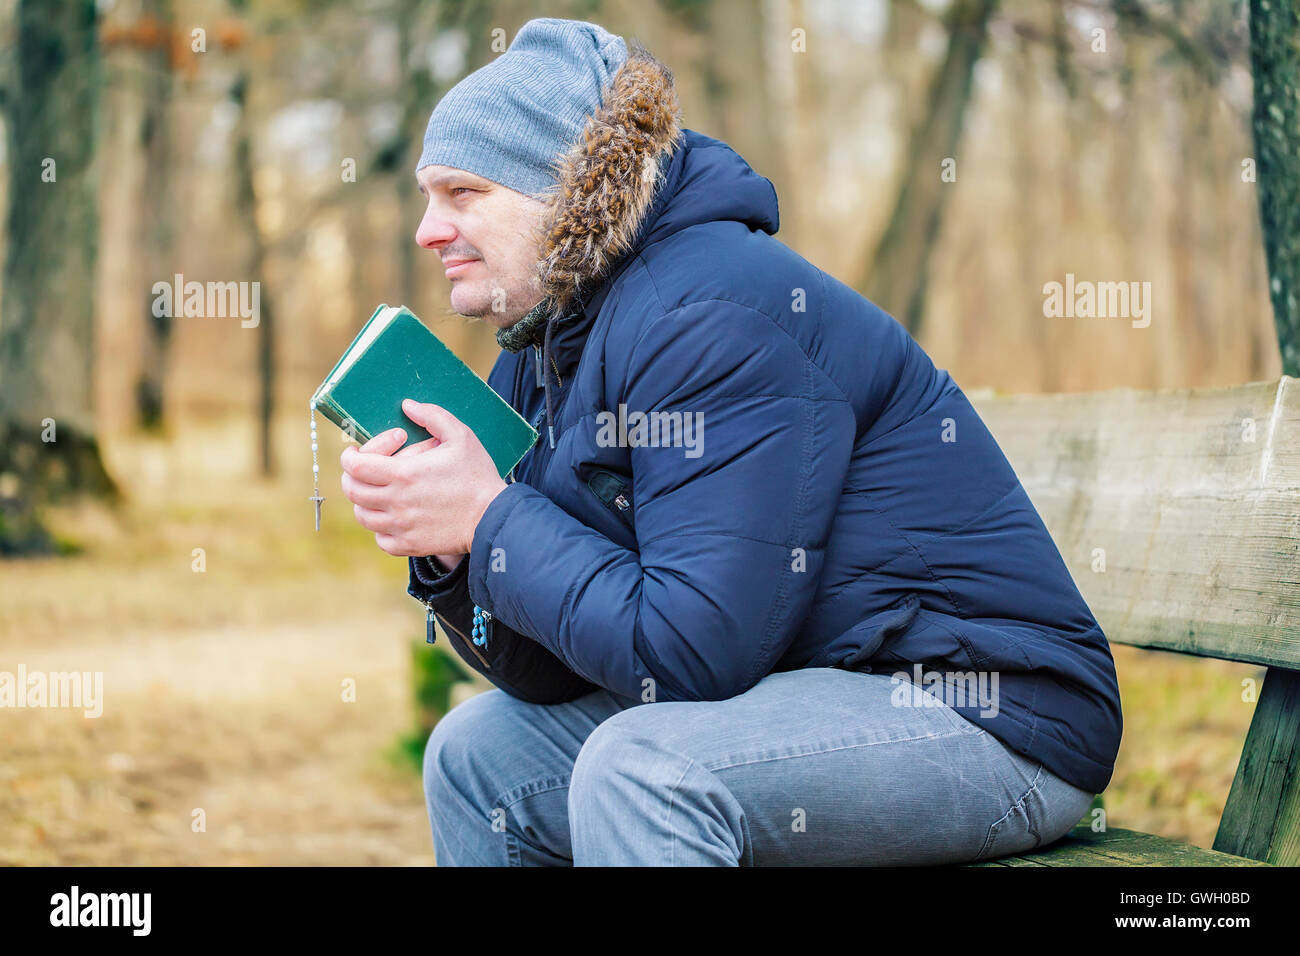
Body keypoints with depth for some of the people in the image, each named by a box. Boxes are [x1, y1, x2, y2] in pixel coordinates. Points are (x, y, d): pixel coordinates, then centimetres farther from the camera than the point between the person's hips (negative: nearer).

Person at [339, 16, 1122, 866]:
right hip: (805, 692, 10)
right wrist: (448, 546, -10)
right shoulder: (551, 346, 8)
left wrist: (493, 519, -18)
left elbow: (690, 654, -26)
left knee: (645, 766, -31)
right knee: (480, 752, 11)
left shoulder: (710, 318, -20)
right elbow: (555, 674, 6)